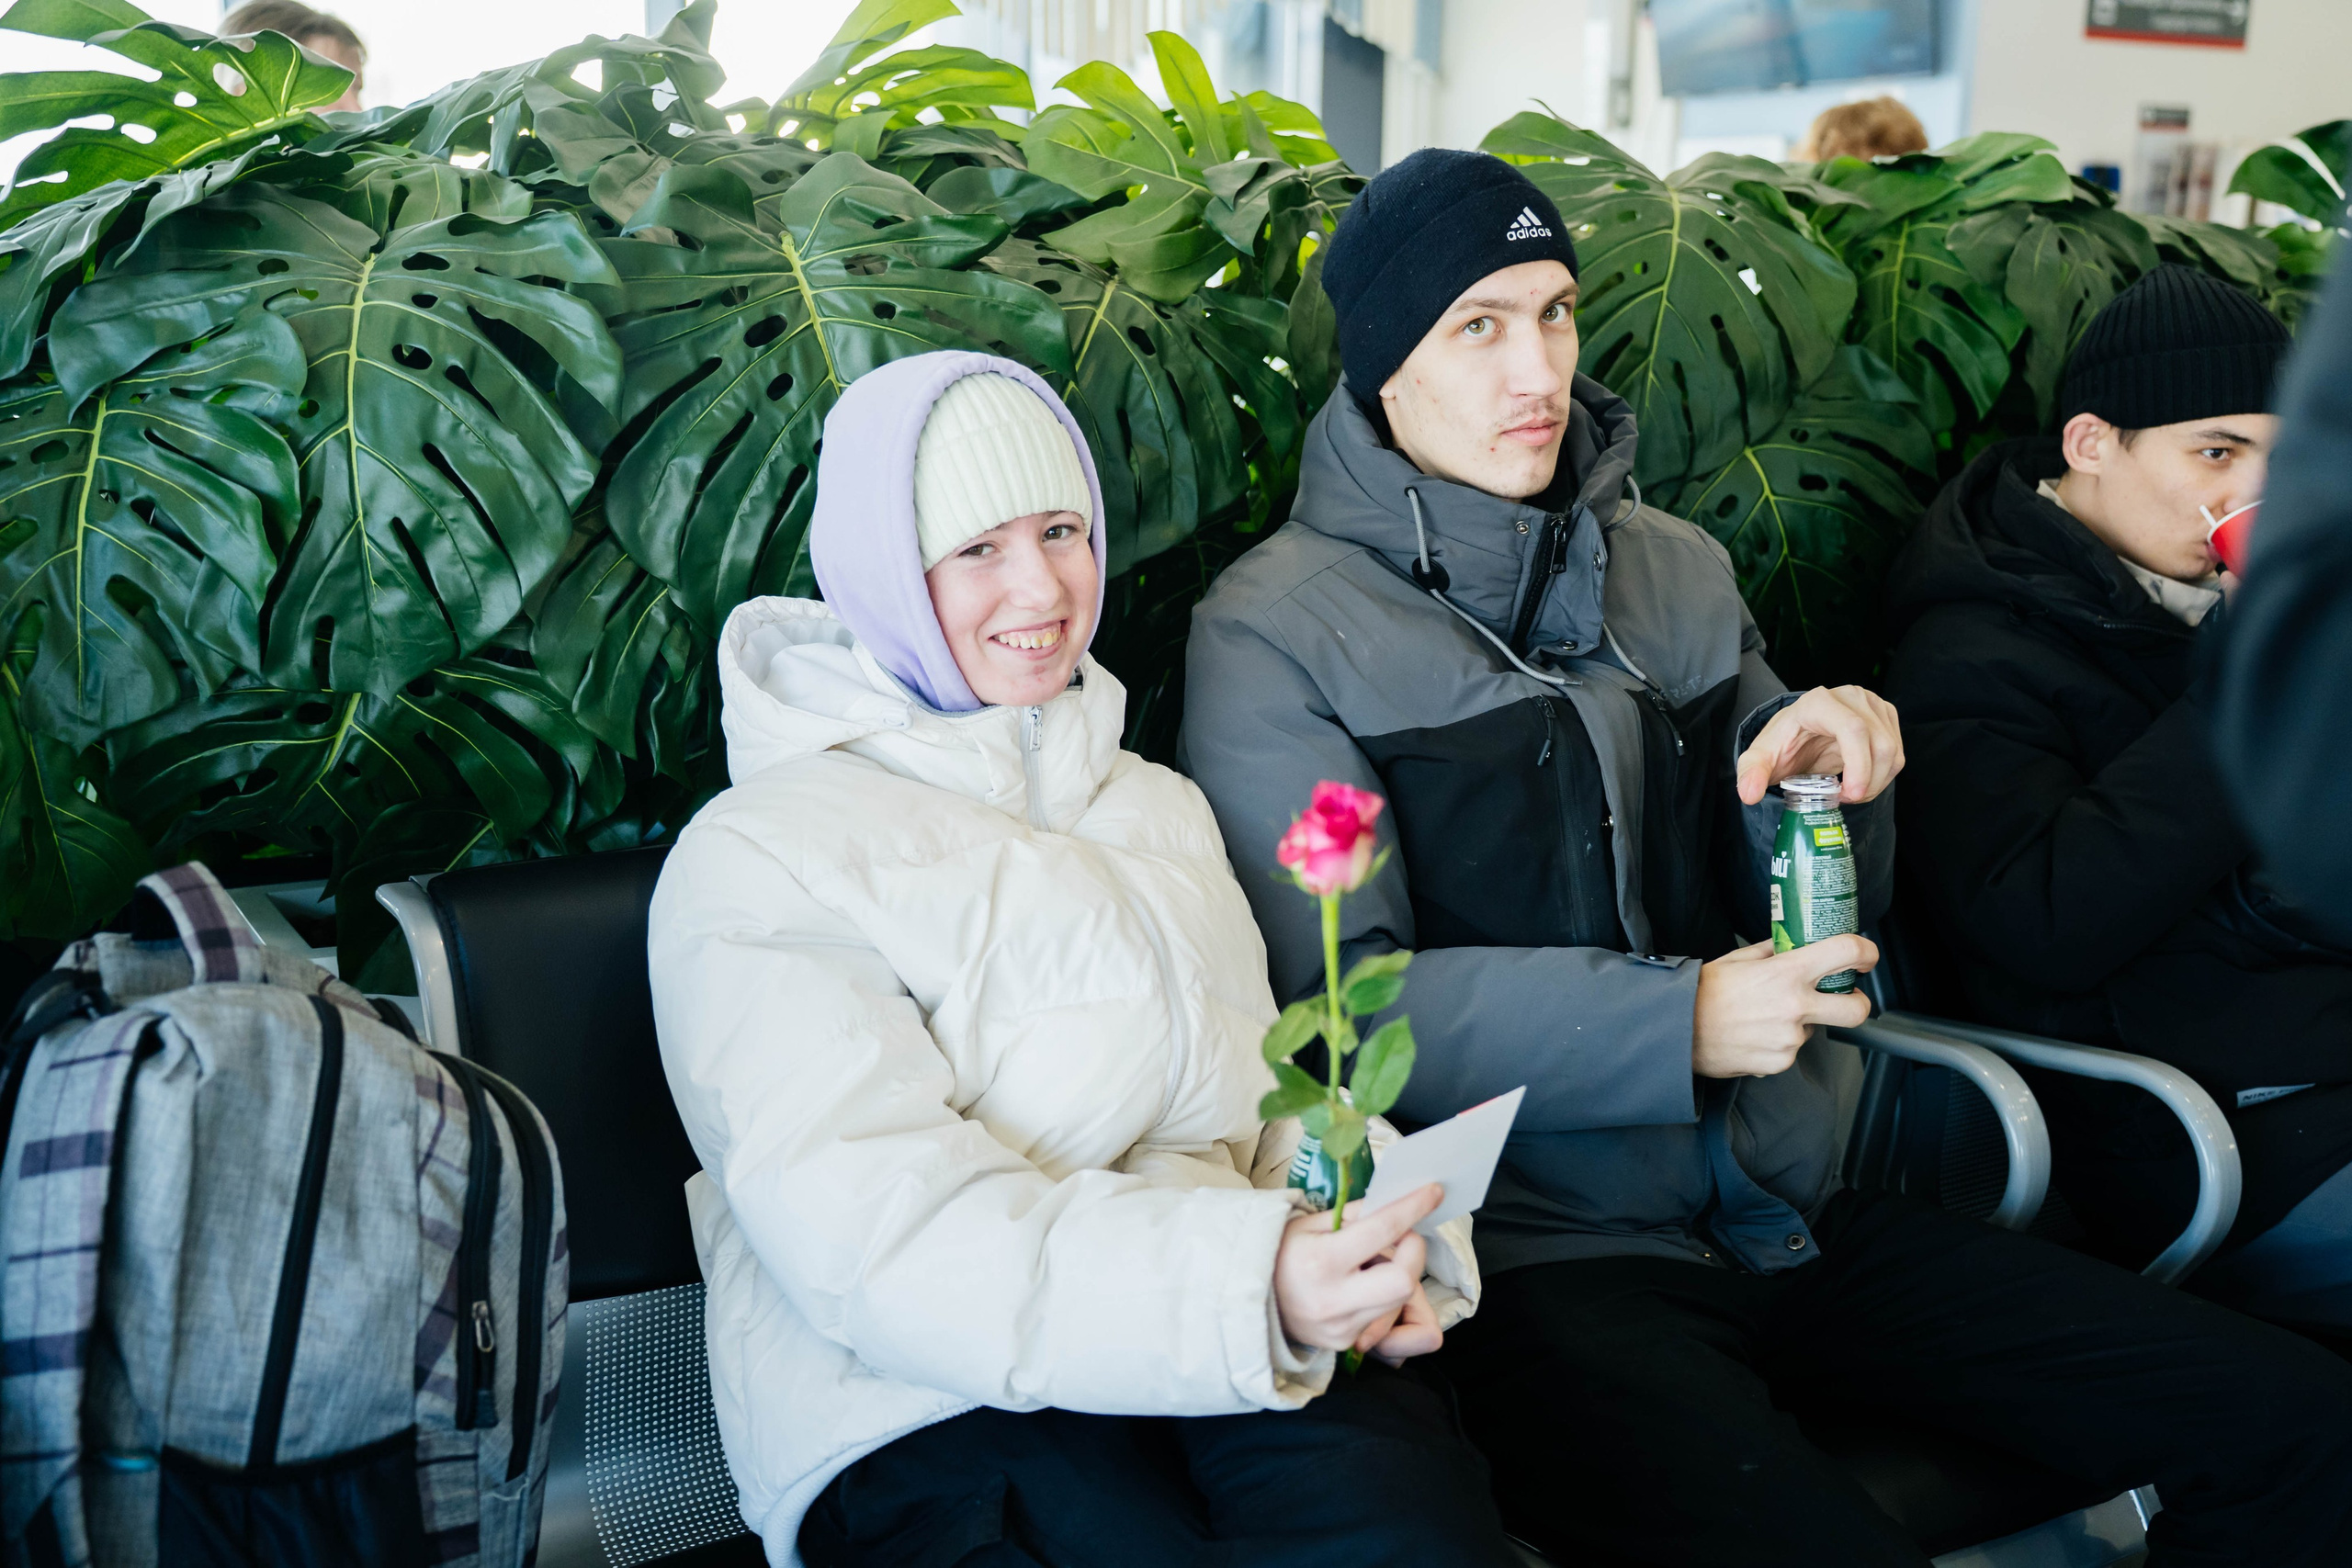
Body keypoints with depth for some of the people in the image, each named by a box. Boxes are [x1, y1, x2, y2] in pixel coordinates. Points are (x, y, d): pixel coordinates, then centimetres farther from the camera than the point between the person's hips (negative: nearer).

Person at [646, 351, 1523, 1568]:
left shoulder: (1161, 809, 23)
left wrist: (1378, 1256, -5)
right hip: (929, 1413, -4)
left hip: (1229, 1362, 5)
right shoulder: (759, 860, 0)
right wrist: (1246, 1283, -27)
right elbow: (871, 1236, -13)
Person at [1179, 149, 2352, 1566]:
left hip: (1785, 1210, 6)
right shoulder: (1278, 633, -3)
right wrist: (1678, 1023, -19)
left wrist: (1816, 780, -4)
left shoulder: (1676, 566, 16)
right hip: (1533, 1247, -6)